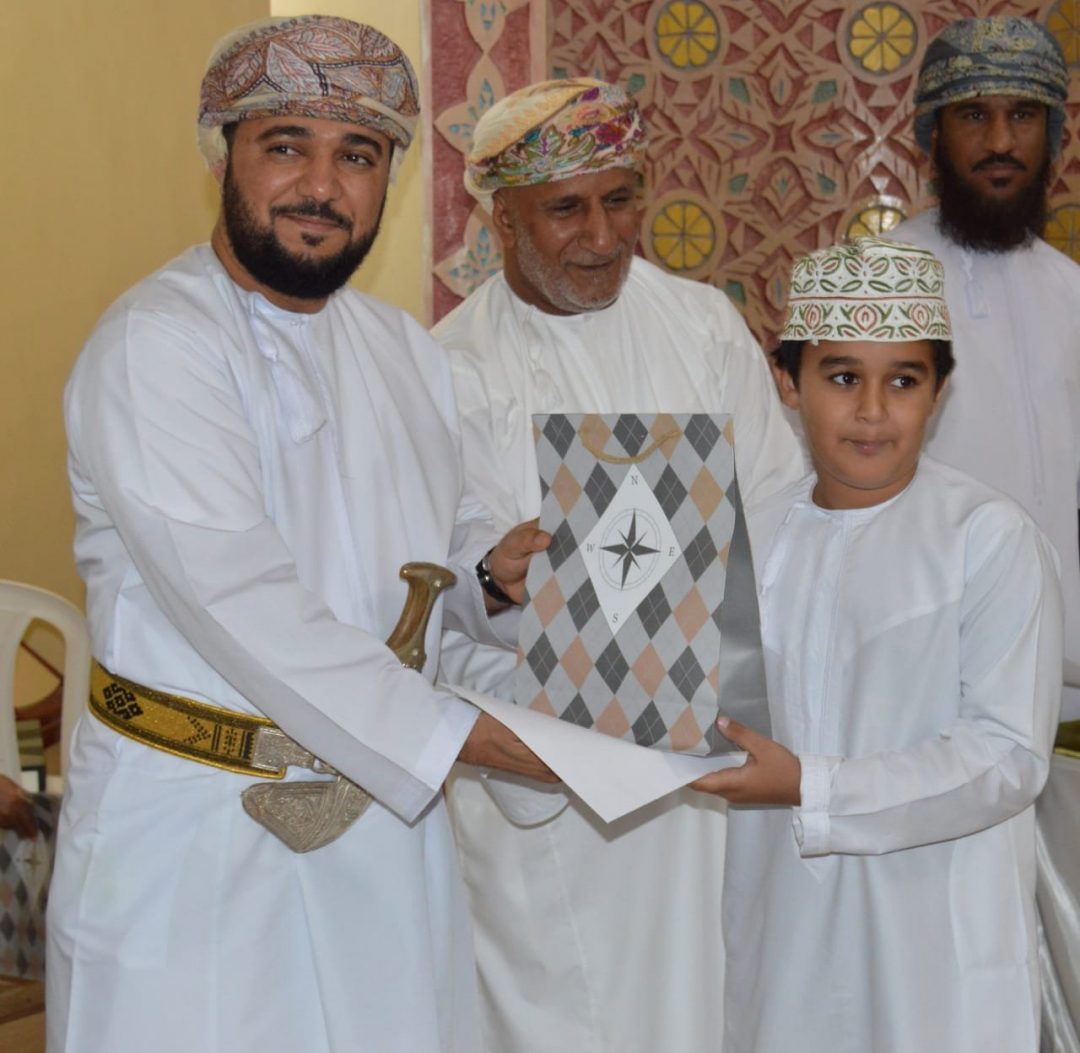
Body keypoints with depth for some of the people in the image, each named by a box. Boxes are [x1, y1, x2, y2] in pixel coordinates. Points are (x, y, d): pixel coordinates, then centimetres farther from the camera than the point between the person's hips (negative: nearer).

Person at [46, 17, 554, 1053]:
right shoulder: (151, 345, -15)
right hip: (193, 825, -6)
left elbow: (446, 524, 20)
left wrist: (492, 567, -4)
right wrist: (460, 733, -24)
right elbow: (242, 606, -23)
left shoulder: (404, 347, 10)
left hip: (383, 821, 6)